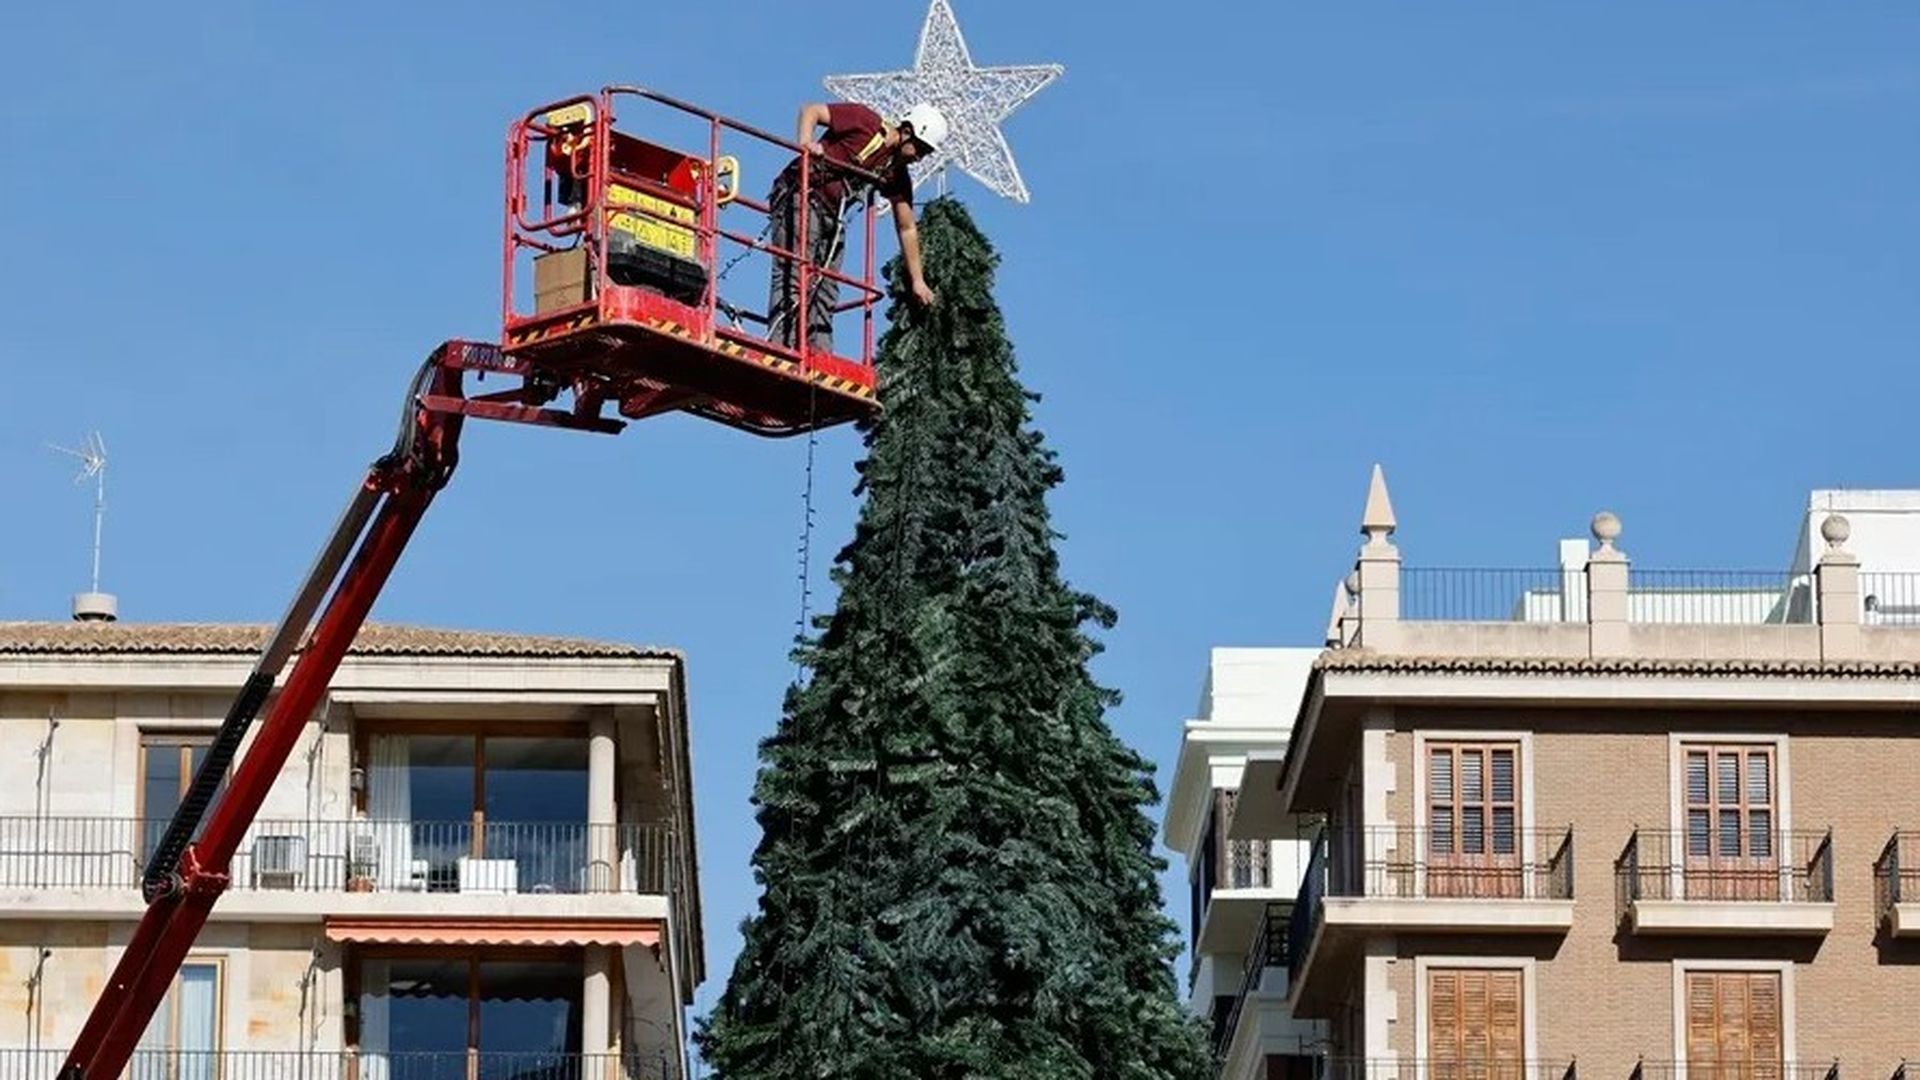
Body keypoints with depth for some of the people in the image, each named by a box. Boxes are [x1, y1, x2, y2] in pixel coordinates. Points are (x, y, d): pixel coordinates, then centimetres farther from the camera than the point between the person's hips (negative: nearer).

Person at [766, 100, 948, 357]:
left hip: (832, 214, 8)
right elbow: (812, 111, -11)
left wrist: (917, 280, 9)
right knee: (794, 276, -17)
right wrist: (805, 142, -31)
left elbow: (907, 228, 11)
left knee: (825, 290, 4)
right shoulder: (865, 122, -10)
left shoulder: (897, 174, 7)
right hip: (800, 195, -8)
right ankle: (781, 348, -24)